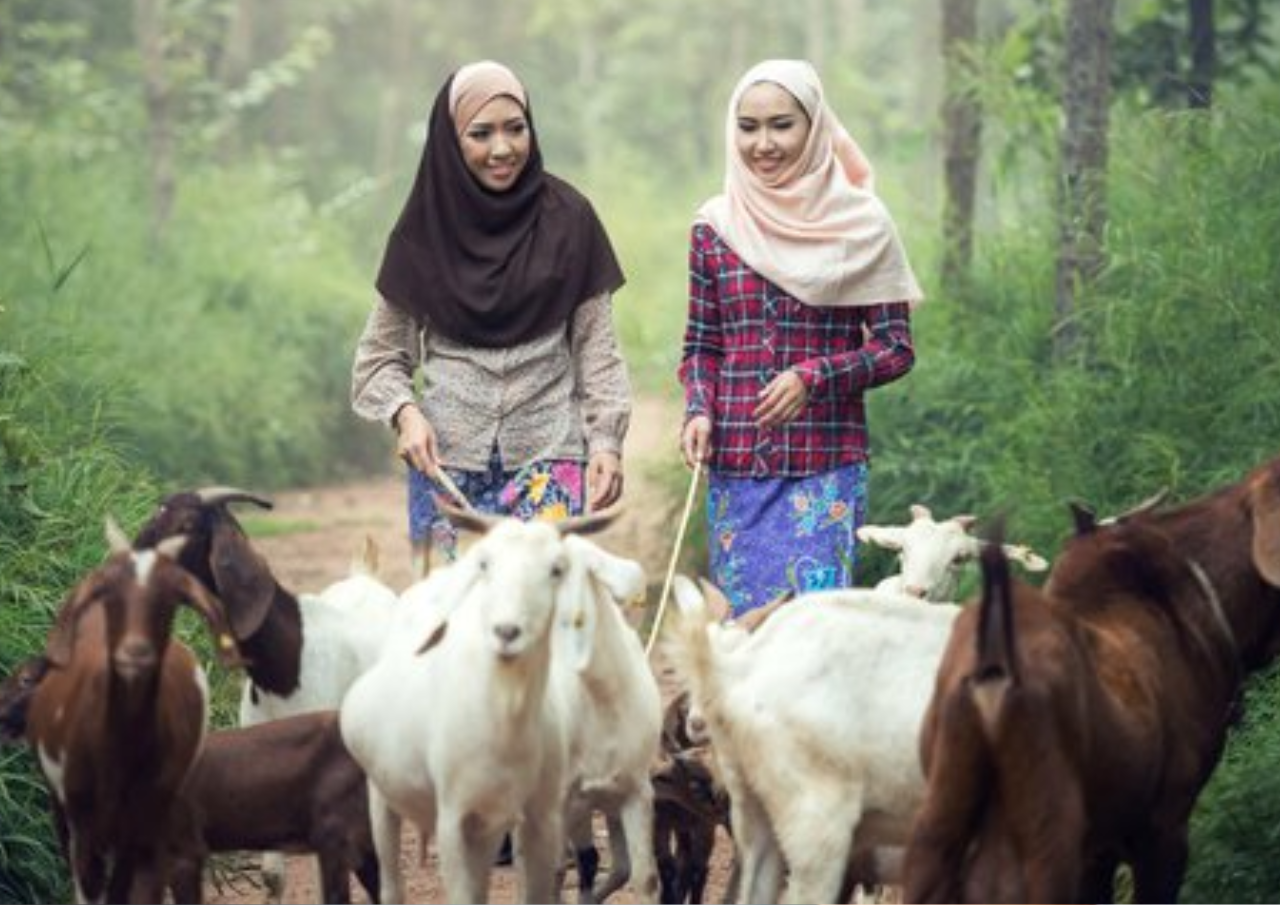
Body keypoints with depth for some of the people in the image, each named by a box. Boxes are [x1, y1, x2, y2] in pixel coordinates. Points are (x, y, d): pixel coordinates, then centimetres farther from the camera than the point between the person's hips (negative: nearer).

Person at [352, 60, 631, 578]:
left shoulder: (567, 220, 2)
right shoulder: (424, 233, 3)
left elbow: (596, 346, 7)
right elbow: (381, 354, 10)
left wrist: (606, 439, -3)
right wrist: (404, 412, -8)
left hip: (548, 458, -1)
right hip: (447, 463, 1)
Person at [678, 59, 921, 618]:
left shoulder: (860, 225, -1)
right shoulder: (715, 226, 6)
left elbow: (895, 349, 1)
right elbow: (701, 345, 13)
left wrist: (812, 377, -13)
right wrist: (698, 410, -5)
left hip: (827, 467, -3)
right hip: (735, 468, 3)